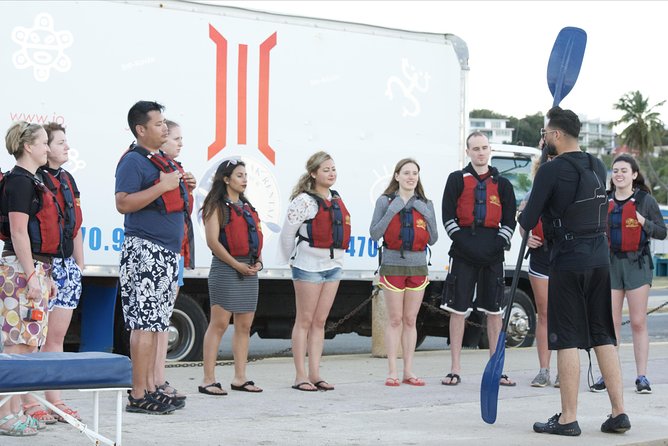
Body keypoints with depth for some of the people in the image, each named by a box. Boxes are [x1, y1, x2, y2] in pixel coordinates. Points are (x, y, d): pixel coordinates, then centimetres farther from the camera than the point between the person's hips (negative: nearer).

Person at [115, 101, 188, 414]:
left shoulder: (164, 161, 19)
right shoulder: (133, 161, -9)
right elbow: (123, 203, -20)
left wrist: (179, 185, 10)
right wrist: (162, 186, -21)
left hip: (167, 251, 10)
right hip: (145, 249, -10)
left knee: (154, 323, 11)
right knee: (145, 322, -10)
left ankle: (150, 388, 16)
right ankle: (138, 395, -8)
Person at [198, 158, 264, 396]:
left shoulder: (247, 207, 19)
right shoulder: (217, 206, -4)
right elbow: (212, 241, -12)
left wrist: (258, 262, 3)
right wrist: (237, 265, -14)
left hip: (249, 270, 8)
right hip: (226, 268, -8)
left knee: (244, 325, 8)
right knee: (219, 323, -9)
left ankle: (240, 378, 13)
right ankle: (208, 380, -8)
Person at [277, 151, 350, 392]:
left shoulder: (337, 200, 12)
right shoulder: (304, 200, -11)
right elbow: (287, 233, -8)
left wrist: (338, 258, 13)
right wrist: (290, 260, 2)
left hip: (333, 264, 7)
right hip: (309, 264, -7)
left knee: (320, 321, 8)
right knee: (305, 321, -1)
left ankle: (314, 374, 12)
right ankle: (301, 376, 2)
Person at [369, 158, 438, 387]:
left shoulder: (425, 204, 10)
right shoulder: (385, 201, 1)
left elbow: (433, 240, 8)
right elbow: (374, 234, -7)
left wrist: (428, 216, -6)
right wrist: (392, 211, -15)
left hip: (418, 267, 3)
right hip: (393, 265, -3)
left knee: (410, 320, 6)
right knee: (395, 320, -2)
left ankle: (409, 371, 10)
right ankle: (393, 372, 1)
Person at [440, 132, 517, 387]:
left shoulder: (502, 184, 11)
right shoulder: (457, 180, 5)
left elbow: (509, 220, 9)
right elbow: (448, 216, 0)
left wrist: (498, 246, -6)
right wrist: (463, 243, -11)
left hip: (492, 253, 2)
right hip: (463, 251, -2)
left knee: (494, 311, 3)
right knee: (458, 310, -2)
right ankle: (455, 370, 4)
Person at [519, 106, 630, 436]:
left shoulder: (551, 171, -11)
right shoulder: (598, 167, 10)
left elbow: (527, 221, -11)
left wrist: (525, 225, 11)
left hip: (567, 261, -6)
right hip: (600, 258, 6)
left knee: (567, 340, -2)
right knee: (604, 337, 11)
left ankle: (568, 418, 1)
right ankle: (619, 413, 10)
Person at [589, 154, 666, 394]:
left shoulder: (646, 200, 2)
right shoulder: (604, 201, 10)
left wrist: (642, 222, -13)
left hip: (637, 263, -2)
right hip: (610, 264, 2)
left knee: (638, 323, -2)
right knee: (611, 323, 1)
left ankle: (642, 376, 3)